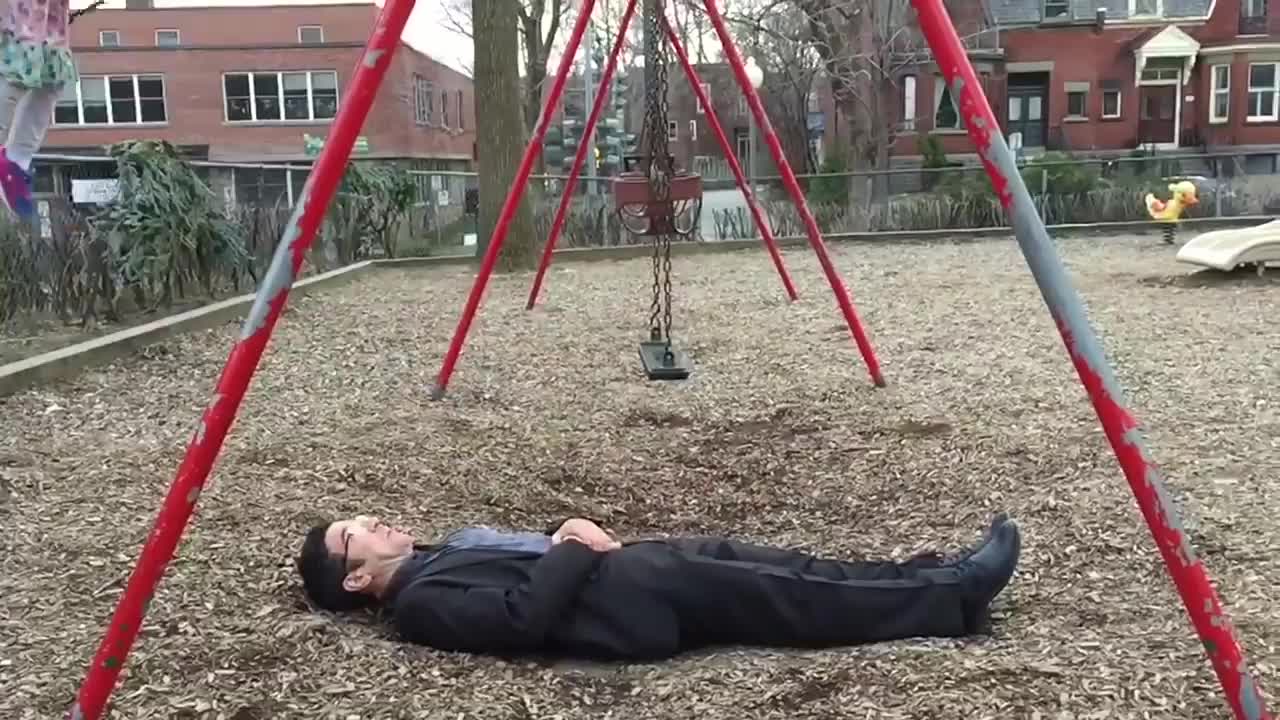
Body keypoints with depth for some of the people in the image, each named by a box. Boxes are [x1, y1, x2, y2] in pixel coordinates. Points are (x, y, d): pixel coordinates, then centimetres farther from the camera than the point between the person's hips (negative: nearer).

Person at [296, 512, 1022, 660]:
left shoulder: (446, 548, 24)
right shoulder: (420, 602, -6)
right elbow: (523, 618, -22)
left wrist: (574, 526, 5)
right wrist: (573, 549, -11)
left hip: (631, 560, 9)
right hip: (633, 605, -9)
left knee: (783, 566, -1)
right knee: (790, 598, -12)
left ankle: (946, 575, 1)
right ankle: (956, 597, -5)